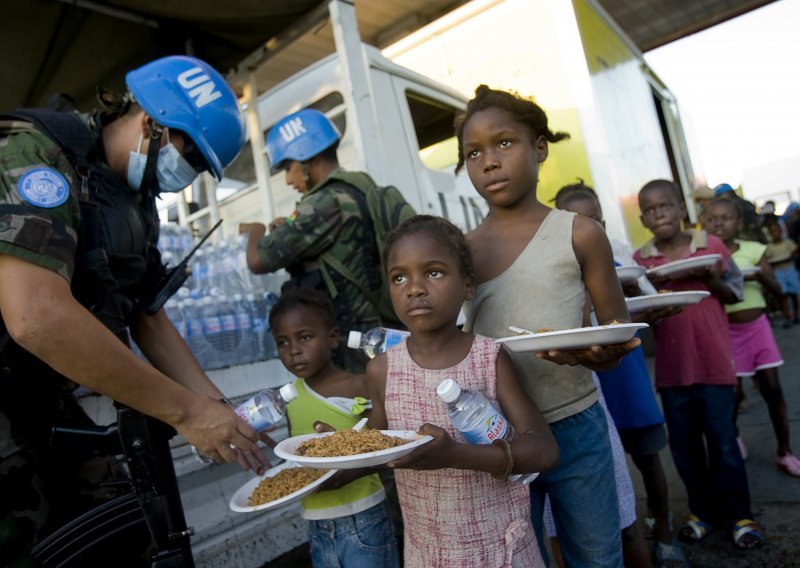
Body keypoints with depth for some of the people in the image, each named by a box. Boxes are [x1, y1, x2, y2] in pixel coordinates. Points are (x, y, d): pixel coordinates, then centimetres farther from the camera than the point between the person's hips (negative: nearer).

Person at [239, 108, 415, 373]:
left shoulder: (327, 202, -16)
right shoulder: (364, 189, 10)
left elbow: (258, 261, -15)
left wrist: (256, 232, 6)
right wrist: (290, 229, 15)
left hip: (355, 344, -9)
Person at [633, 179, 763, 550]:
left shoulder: (711, 245, -2)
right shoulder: (642, 260, 0)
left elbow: (734, 296, 4)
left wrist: (712, 280, -15)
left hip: (714, 363, -2)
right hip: (671, 368, 2)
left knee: (722, 442, 6)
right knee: (684, 445, 12)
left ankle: (739, 515, 24)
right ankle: (703, 511, 29)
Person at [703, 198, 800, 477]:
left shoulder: (754, 250, -1)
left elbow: (776, 288, -1)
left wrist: (760, 275, -21)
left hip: (757, 326, 2)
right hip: (726, 332, -2)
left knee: (772, 389, 5)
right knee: (732, 392, 2)